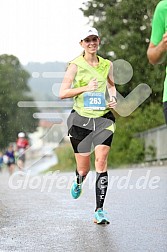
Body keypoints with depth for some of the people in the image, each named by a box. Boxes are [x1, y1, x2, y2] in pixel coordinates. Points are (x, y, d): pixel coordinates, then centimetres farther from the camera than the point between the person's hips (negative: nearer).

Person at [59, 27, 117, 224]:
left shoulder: (107, 65, 8)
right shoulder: (75, 65, -3)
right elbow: (62, 93, -8)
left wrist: (113, 98, 7)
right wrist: (85, 88, -18)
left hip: (103, 118, 2)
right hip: (81, 119, -2)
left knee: (101, 161, -14)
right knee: (83, 168, 4)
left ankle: (99, 210, -11)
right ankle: (78, 183, 44)